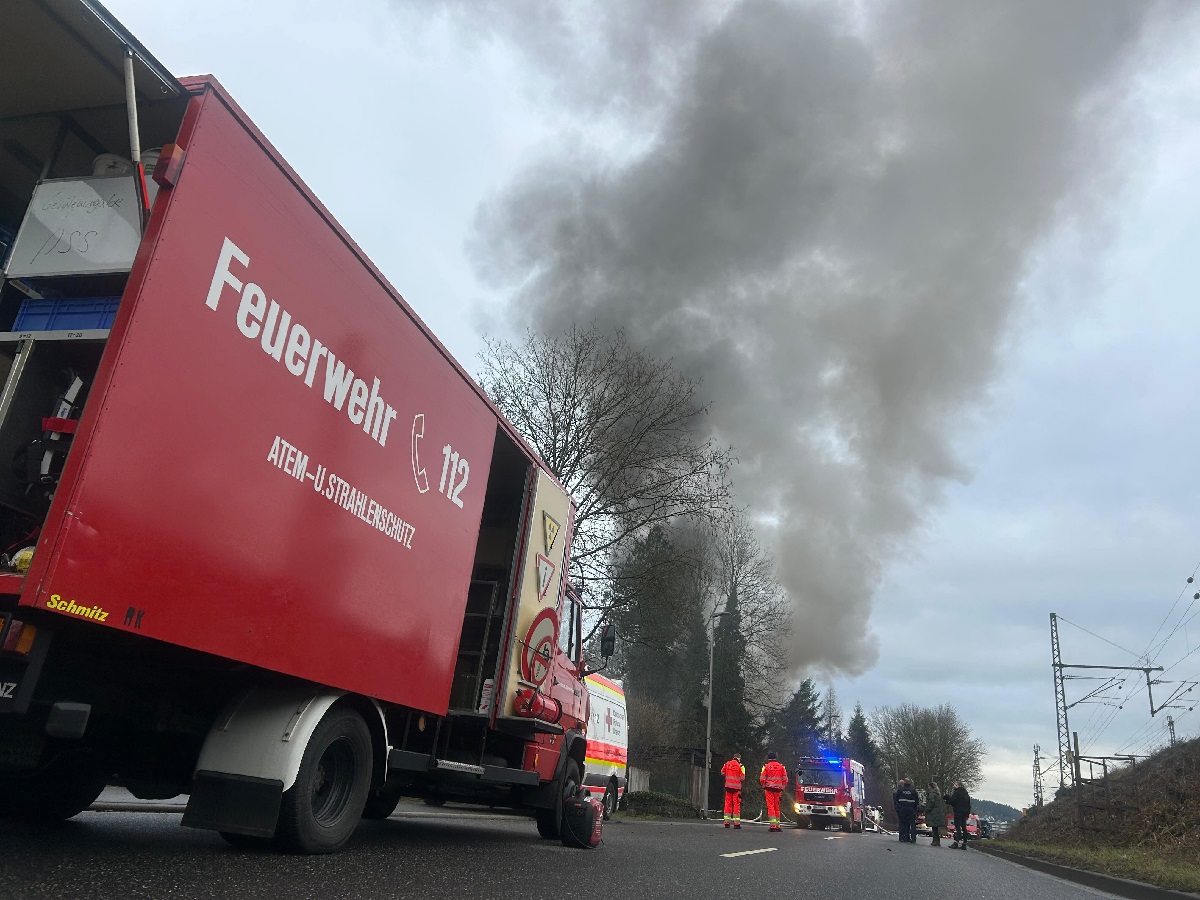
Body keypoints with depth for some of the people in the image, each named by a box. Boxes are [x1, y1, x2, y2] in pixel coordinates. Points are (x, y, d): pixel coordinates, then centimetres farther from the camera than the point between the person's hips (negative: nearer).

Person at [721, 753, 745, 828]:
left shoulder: (727, 764, 4)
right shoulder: (740, 766, -9)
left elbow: (722, 773, 16)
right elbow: (742, 778, -9)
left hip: (728, 786, 4)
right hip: (736, 787, -4)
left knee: (728, 803, 10)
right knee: (736, 804, 1)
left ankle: (727, 822, 10)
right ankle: (736, 823, -2)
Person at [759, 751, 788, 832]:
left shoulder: (766, 766, 0)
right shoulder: (781, 766, 7)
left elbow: (762, 779, -3)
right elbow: (785, 779, 5)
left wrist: (764, 787, 12)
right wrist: (782, 788, 15)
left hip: (769, 788, -3)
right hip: (778, 789, 3)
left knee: (770, 806, -3)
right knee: (777, 807, 13)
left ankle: (773, 826, -10)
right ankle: (777, 826, 14)